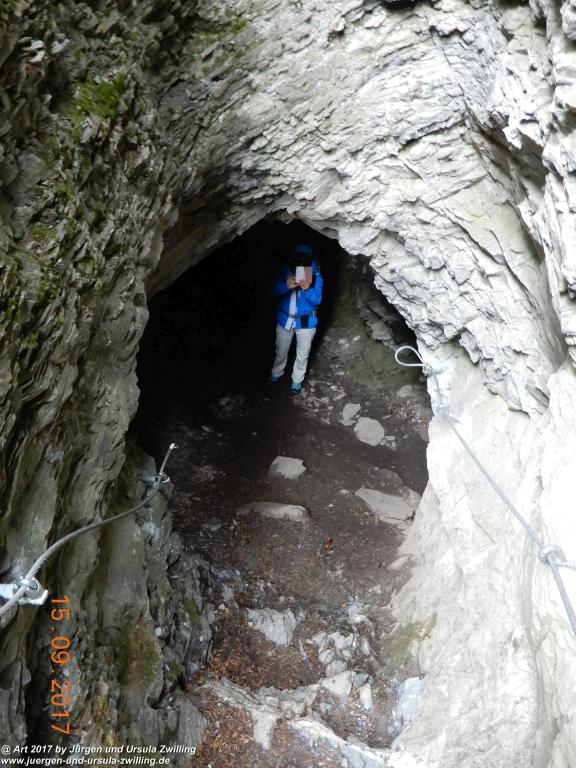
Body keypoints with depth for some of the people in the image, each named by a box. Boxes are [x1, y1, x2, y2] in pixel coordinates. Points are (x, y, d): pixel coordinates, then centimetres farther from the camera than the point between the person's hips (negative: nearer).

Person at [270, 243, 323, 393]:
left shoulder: (315, 275, -15)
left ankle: (297, 380, 34)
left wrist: (307, 289, -38)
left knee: (302, 353, 13)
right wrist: (287, 285, -42)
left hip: (306, 321, -2)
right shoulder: (287, 271, -11)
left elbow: (317, 300, -18)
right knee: (281, 350, 20)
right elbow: (276, 289, -19)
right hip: (285, 319, 2)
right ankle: (276, 373, 45)